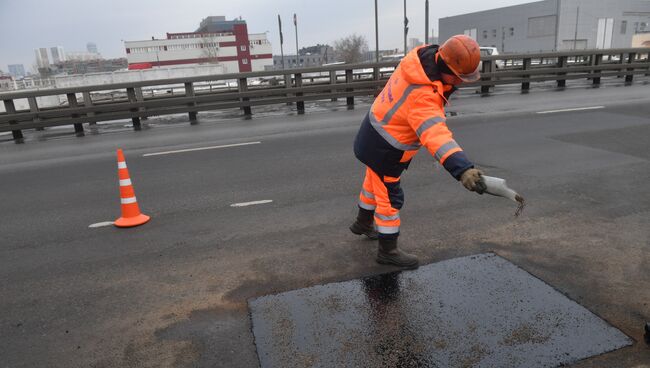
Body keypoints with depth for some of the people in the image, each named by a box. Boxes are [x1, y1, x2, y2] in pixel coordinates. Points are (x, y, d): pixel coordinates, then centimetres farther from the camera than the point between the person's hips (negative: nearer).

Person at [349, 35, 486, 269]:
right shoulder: (423, 96, -36)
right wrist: (462, 169, -58)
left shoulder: (422, 55, -10)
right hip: (382, 150, -10)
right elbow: (436, 135, -49)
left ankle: (363, 223, 52)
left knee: (375, 183, 28)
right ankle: (388, 251, 22)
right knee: (390, 199, 4)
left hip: (373, 136, 10)